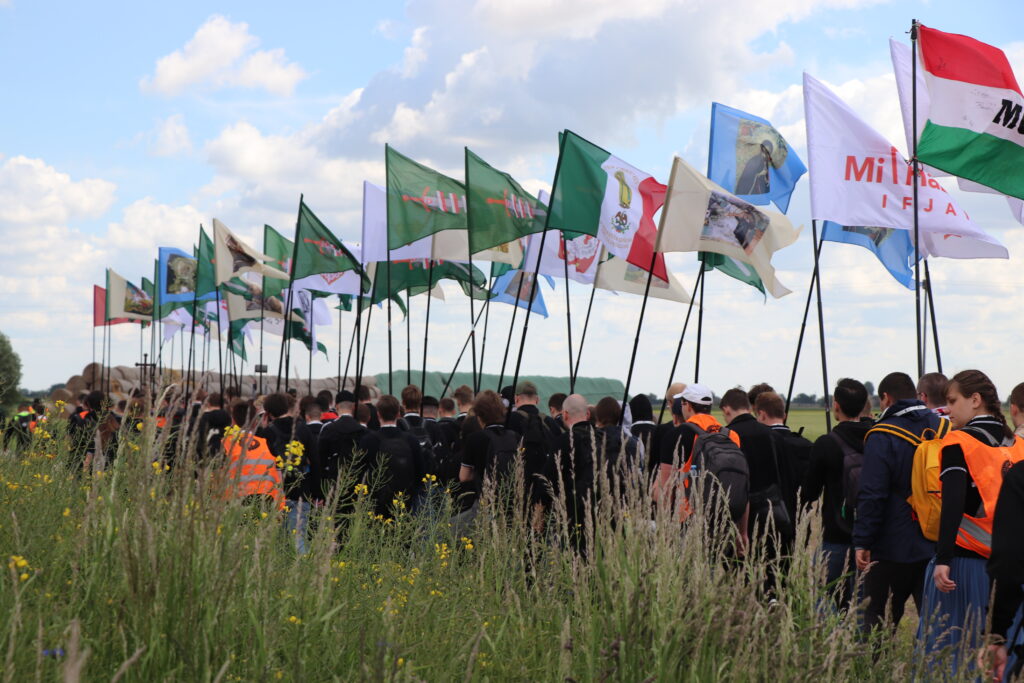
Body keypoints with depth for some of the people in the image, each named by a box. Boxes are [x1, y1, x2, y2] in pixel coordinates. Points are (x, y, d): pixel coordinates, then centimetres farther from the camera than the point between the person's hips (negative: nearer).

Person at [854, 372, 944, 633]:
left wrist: (862, 543, -10)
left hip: (893, 547, -5)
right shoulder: (944, 429, 7)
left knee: (878, 618, 3)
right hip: (938, 545, 5)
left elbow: (871, 495, -14)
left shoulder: (881, 437, -10)